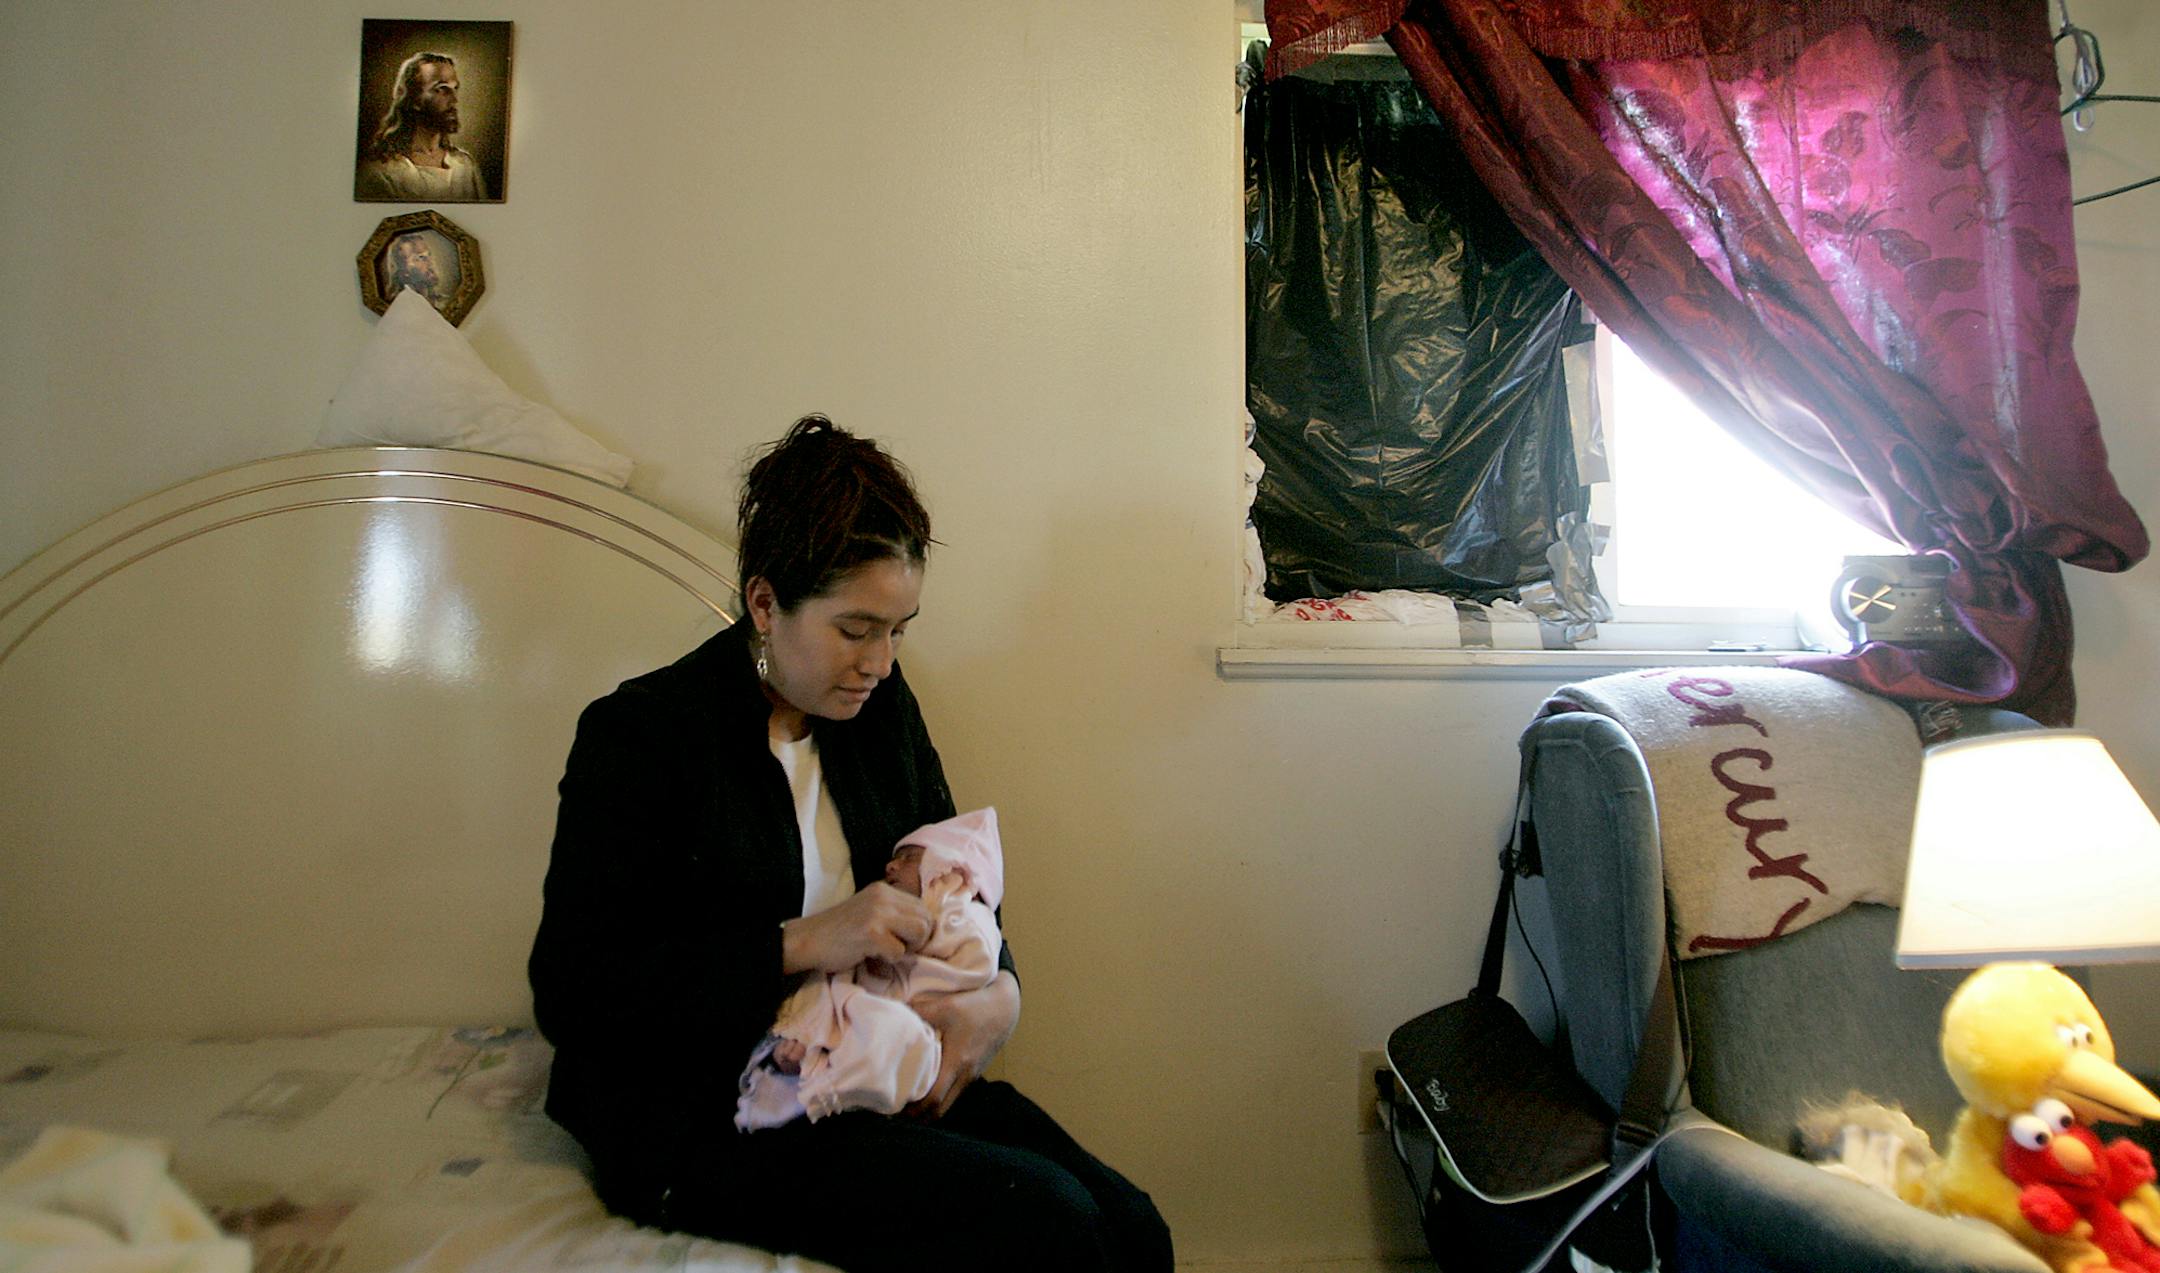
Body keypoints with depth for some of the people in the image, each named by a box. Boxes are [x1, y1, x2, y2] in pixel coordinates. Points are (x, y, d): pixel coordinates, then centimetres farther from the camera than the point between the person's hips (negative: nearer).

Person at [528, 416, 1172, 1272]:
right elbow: (568, 994, -15)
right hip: (706, 1123, -5)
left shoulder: (882, 705, 6)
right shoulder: (638, 733, -11)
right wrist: (800, 945, -24)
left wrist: (998, 990, -8)